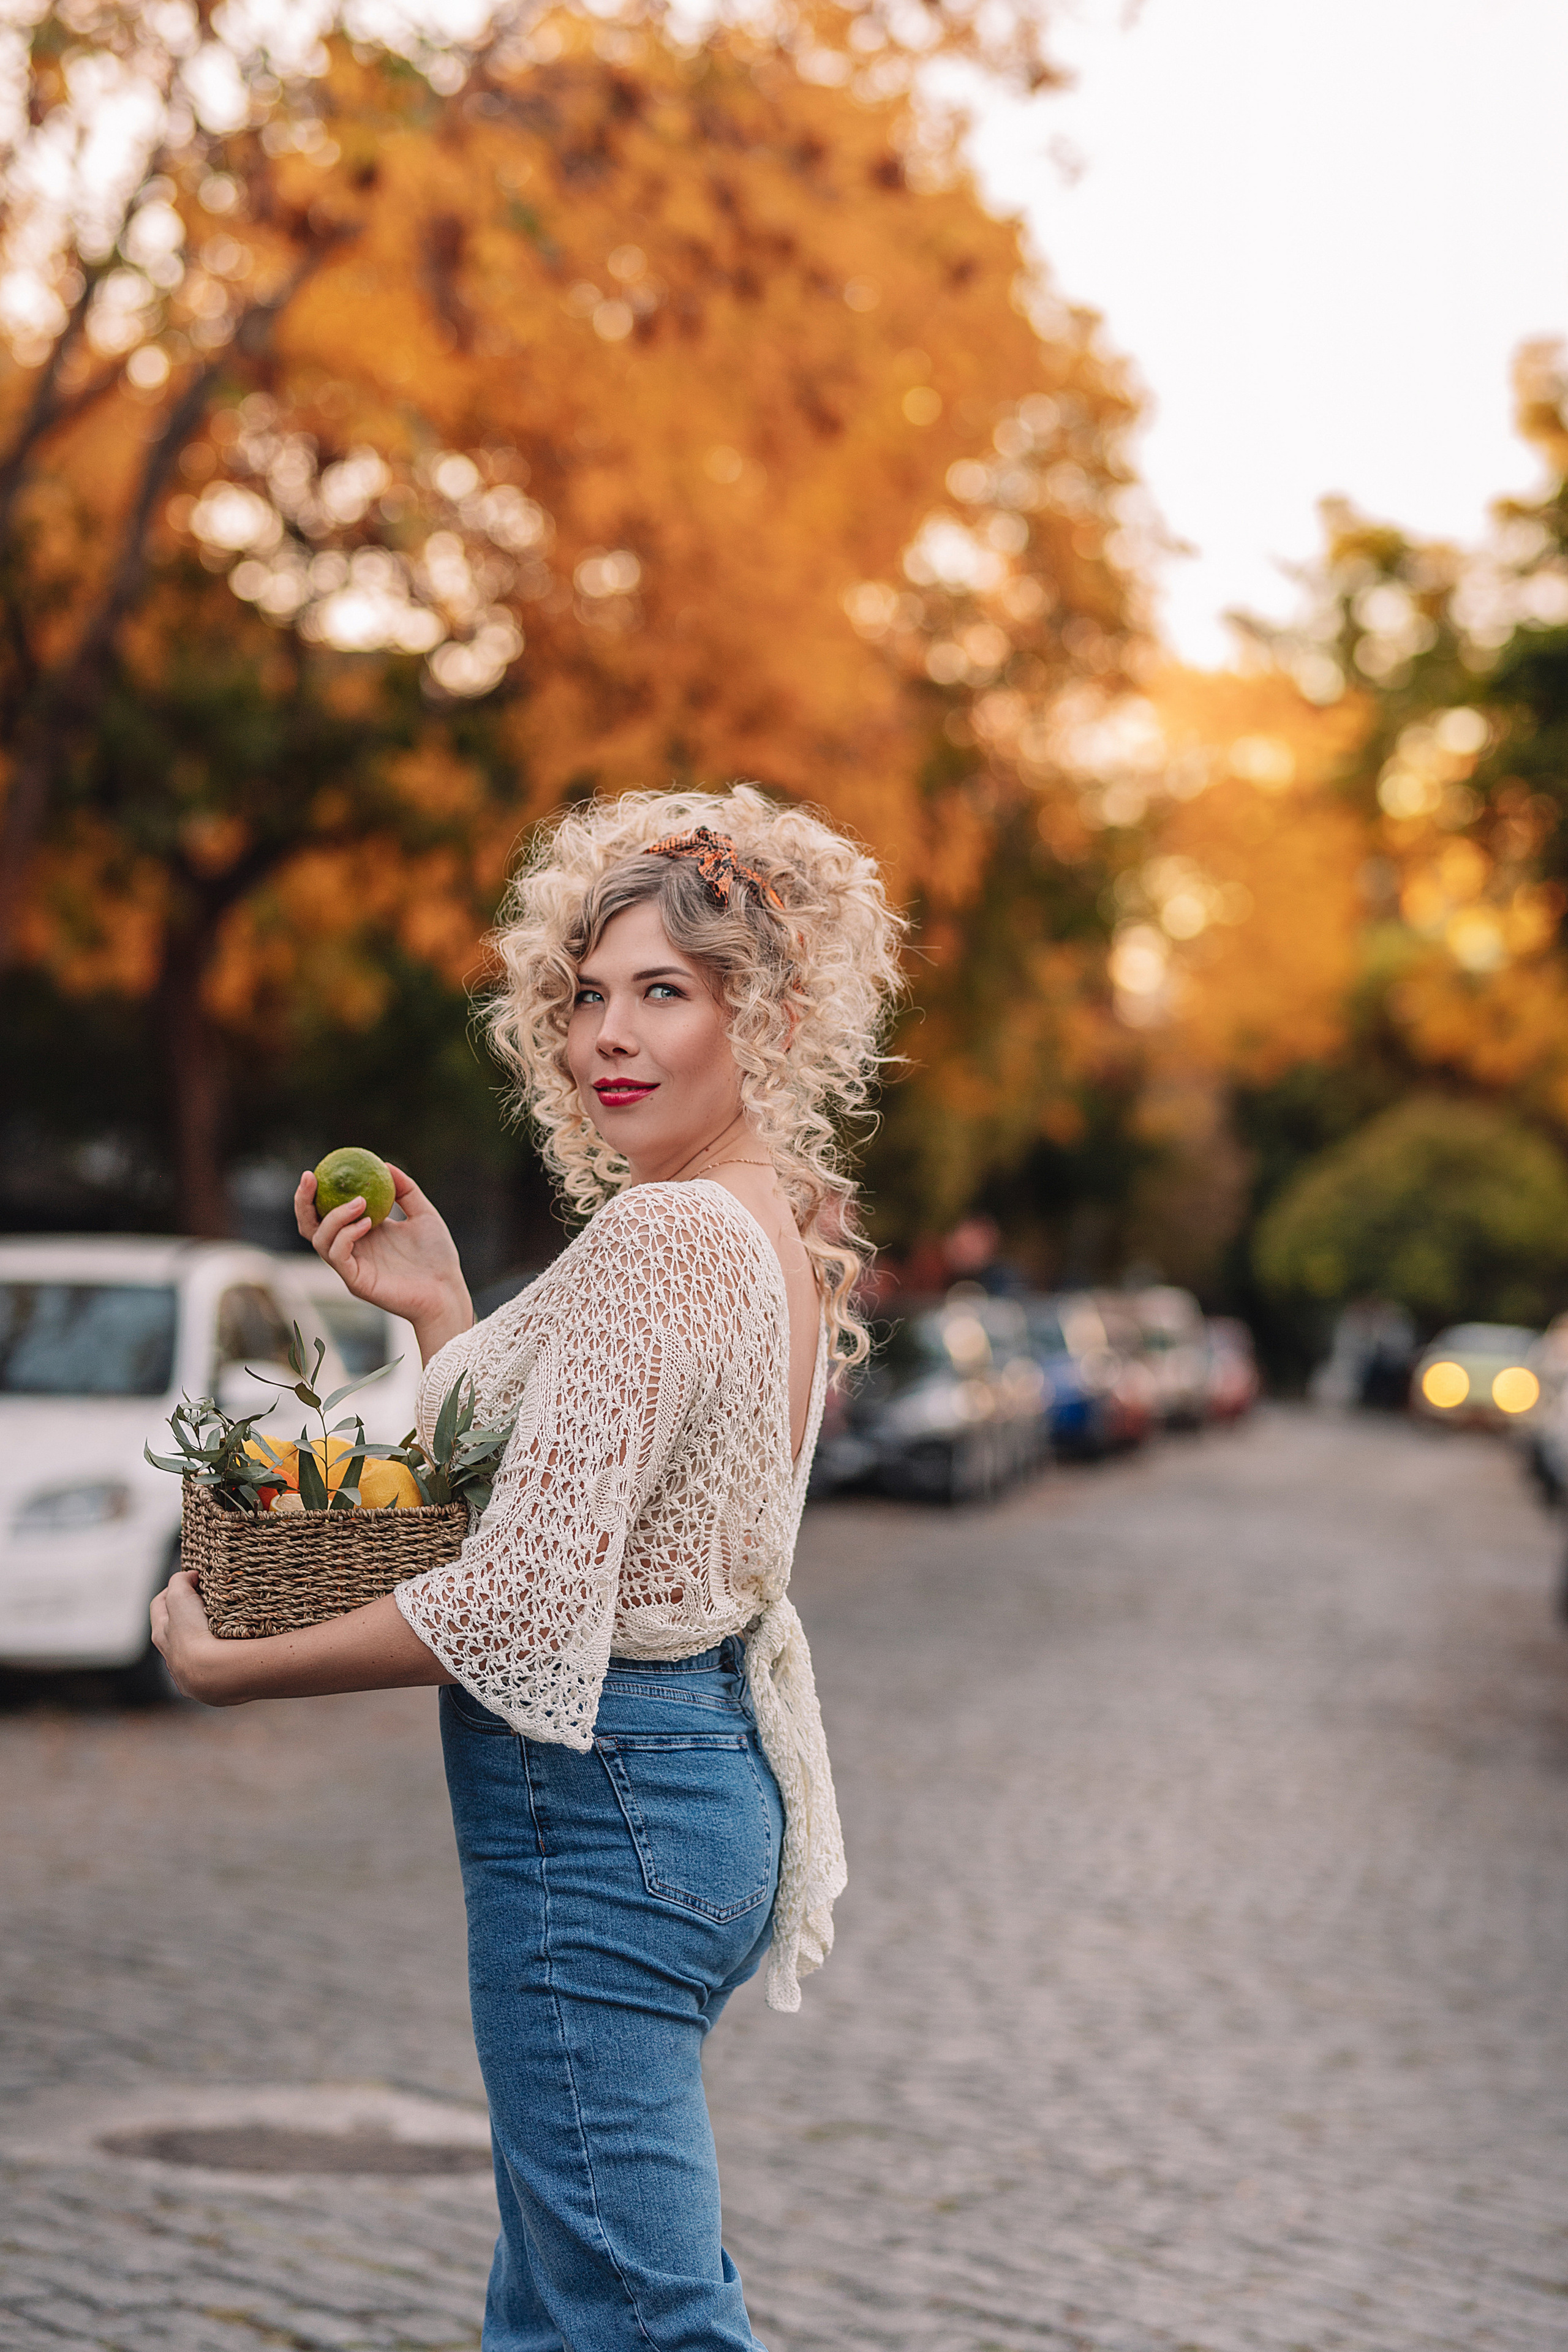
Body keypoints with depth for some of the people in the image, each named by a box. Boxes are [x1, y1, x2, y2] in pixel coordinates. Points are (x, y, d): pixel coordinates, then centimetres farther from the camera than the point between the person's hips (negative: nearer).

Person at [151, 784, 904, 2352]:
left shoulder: (658, 1238, -18)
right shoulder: (779, 1234, 12)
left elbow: (523, 1597, -23)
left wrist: (225, 1667, -11)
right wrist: (437, 1311, 12)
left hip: (596, 1806, -11)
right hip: (708, 1771, 11)